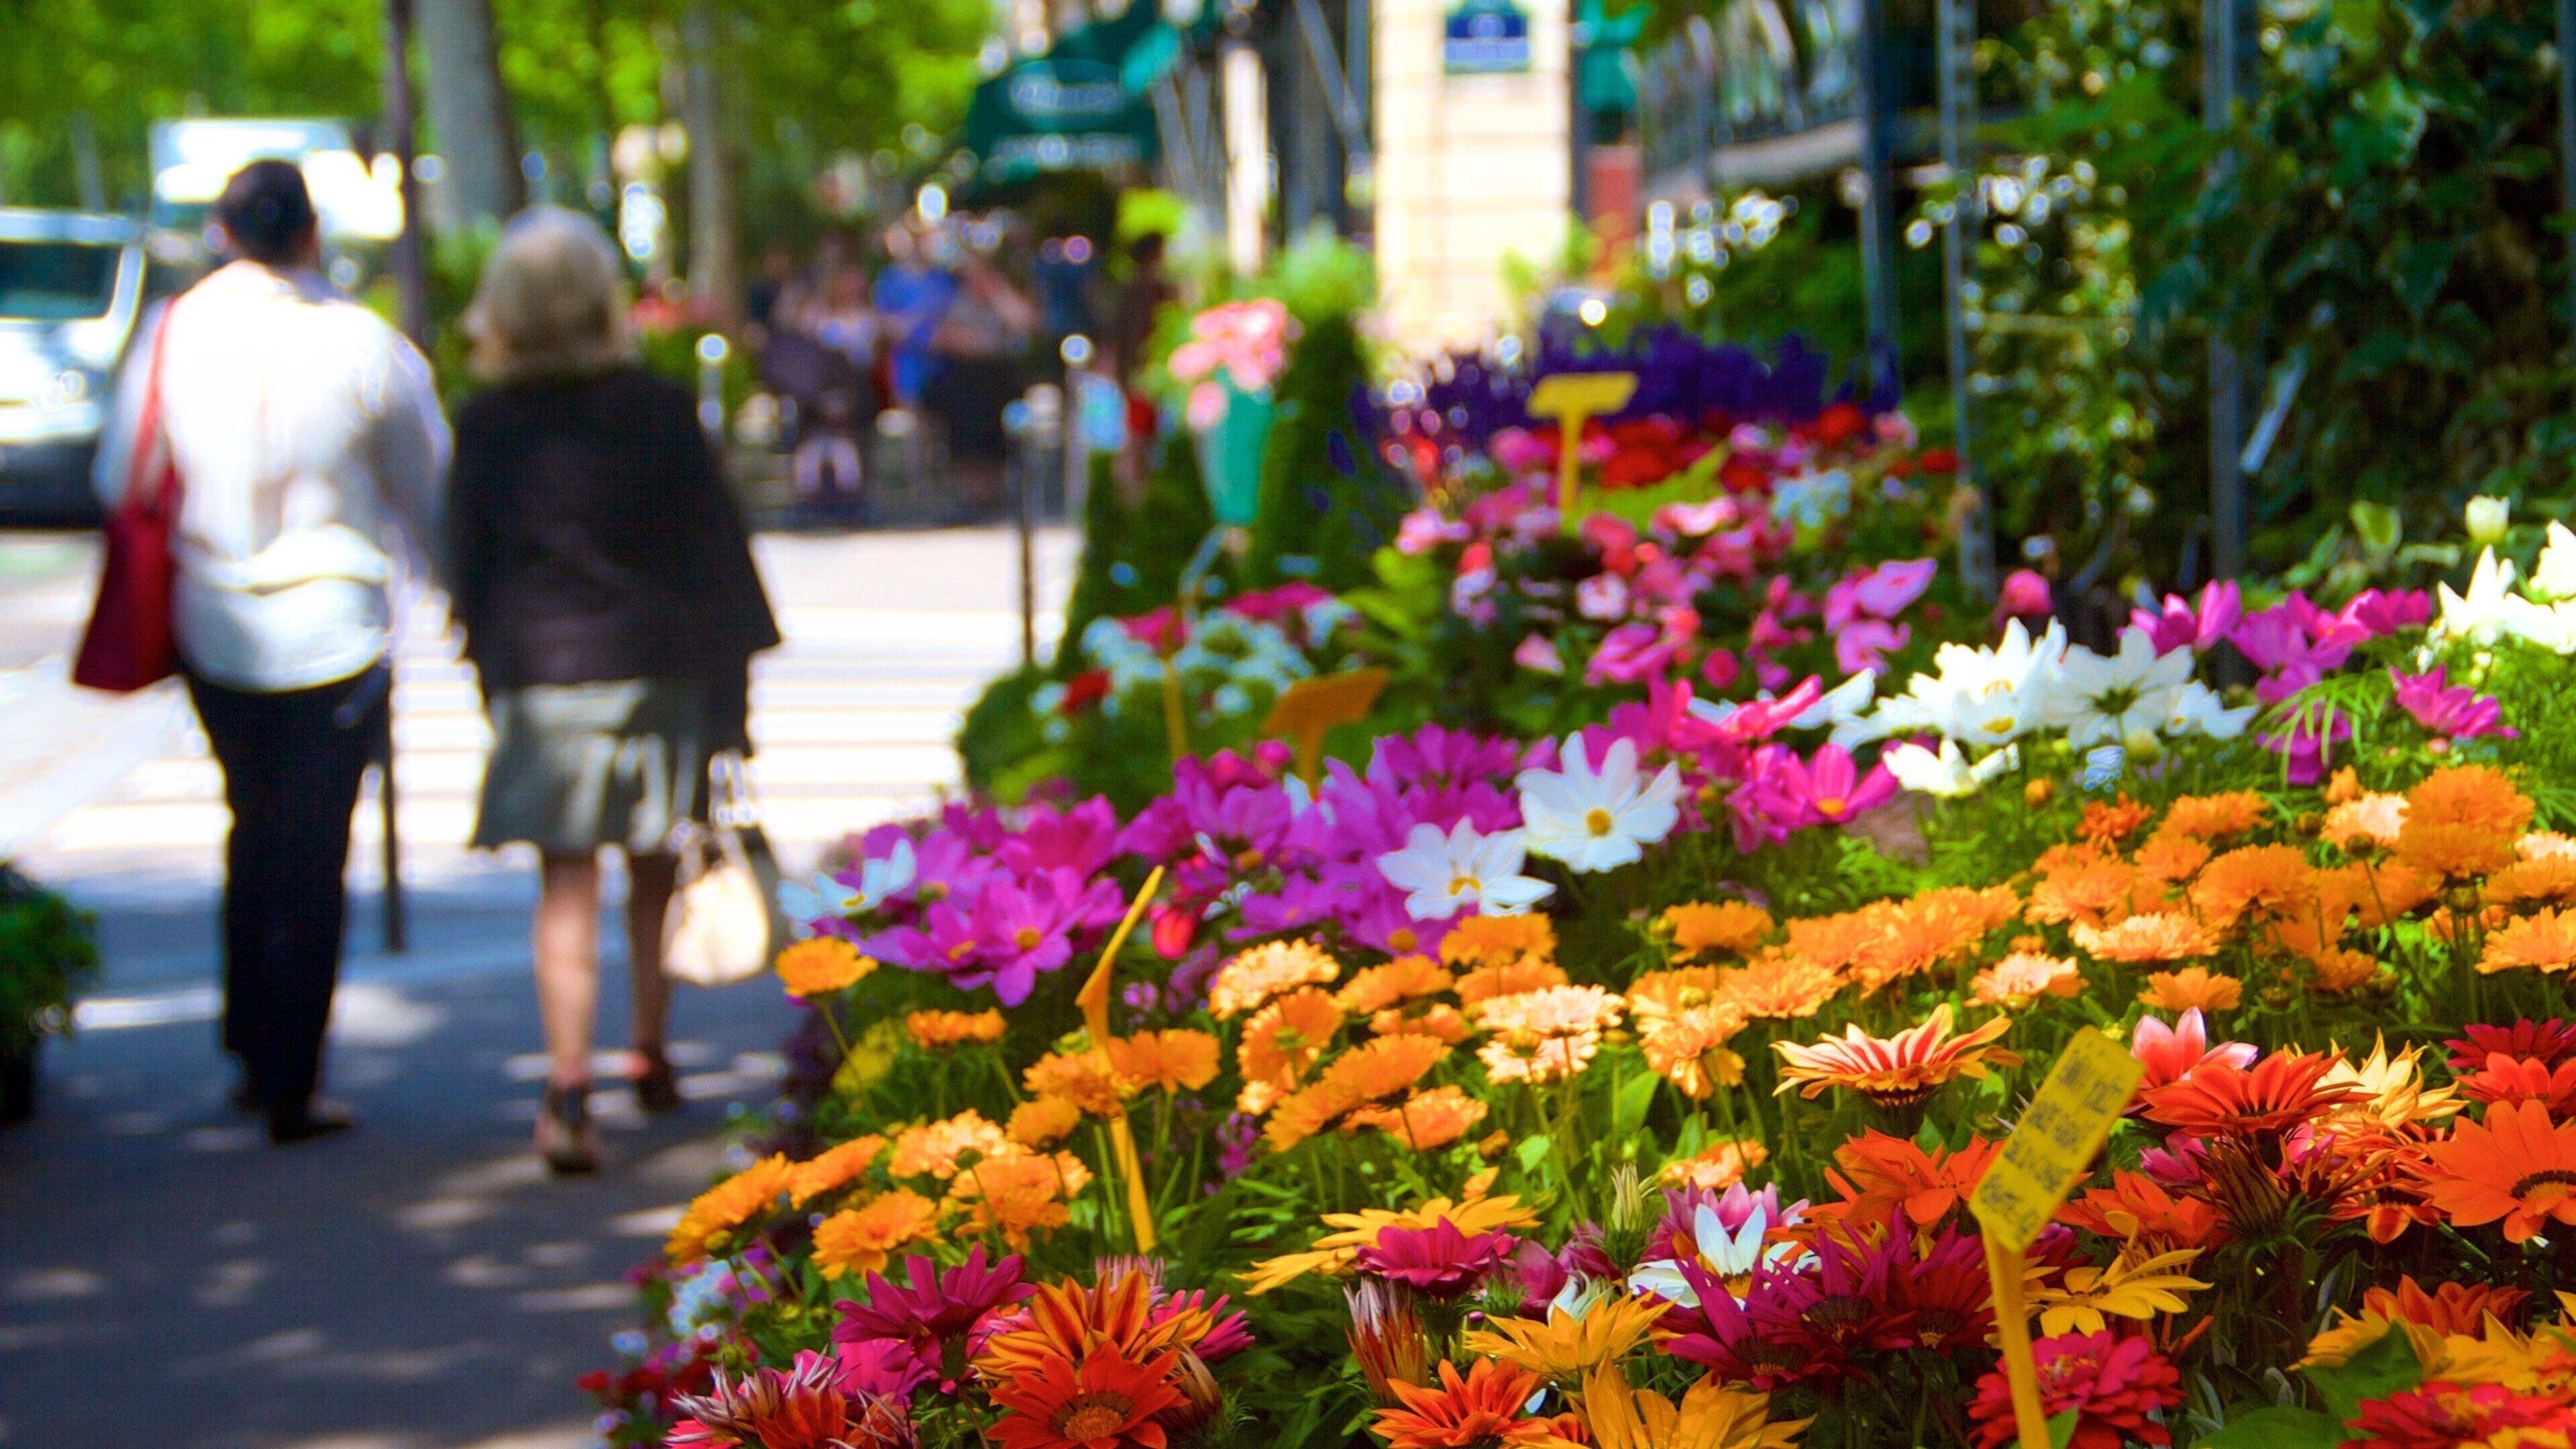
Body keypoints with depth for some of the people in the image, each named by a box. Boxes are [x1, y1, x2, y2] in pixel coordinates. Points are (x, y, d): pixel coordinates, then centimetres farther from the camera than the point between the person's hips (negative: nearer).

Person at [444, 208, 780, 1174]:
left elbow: (466, 563, 2)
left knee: (566, 888, 0)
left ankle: (568, 1090, -12)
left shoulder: (487, 425, -5)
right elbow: (713, 549, -3)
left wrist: (495, 668, 15)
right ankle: (651, 1057, 31)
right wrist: (731, 677, 4)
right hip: (658, 670, 1)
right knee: (655, 874, 17)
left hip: (540, 680, 0)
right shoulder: (659, 411, -7)